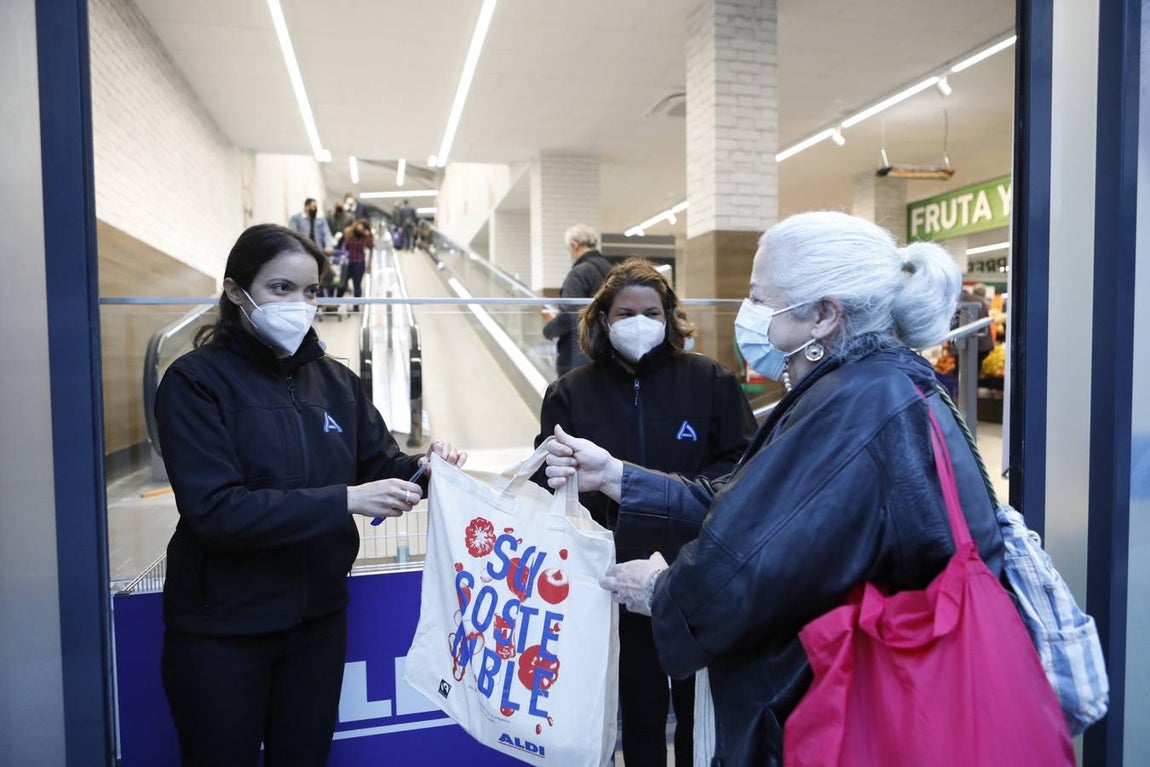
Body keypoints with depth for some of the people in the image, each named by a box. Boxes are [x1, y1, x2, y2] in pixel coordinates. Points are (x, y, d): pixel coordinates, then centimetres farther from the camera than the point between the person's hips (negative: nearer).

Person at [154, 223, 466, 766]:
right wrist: (343, 500, -29)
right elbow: (215, 510, -23)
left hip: (318, 616, 5)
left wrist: (420, 469, -16)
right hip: (221, 627, -4)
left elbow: (378, 464, 6)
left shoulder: (334, 380, 3)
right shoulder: (196, 381, -13)